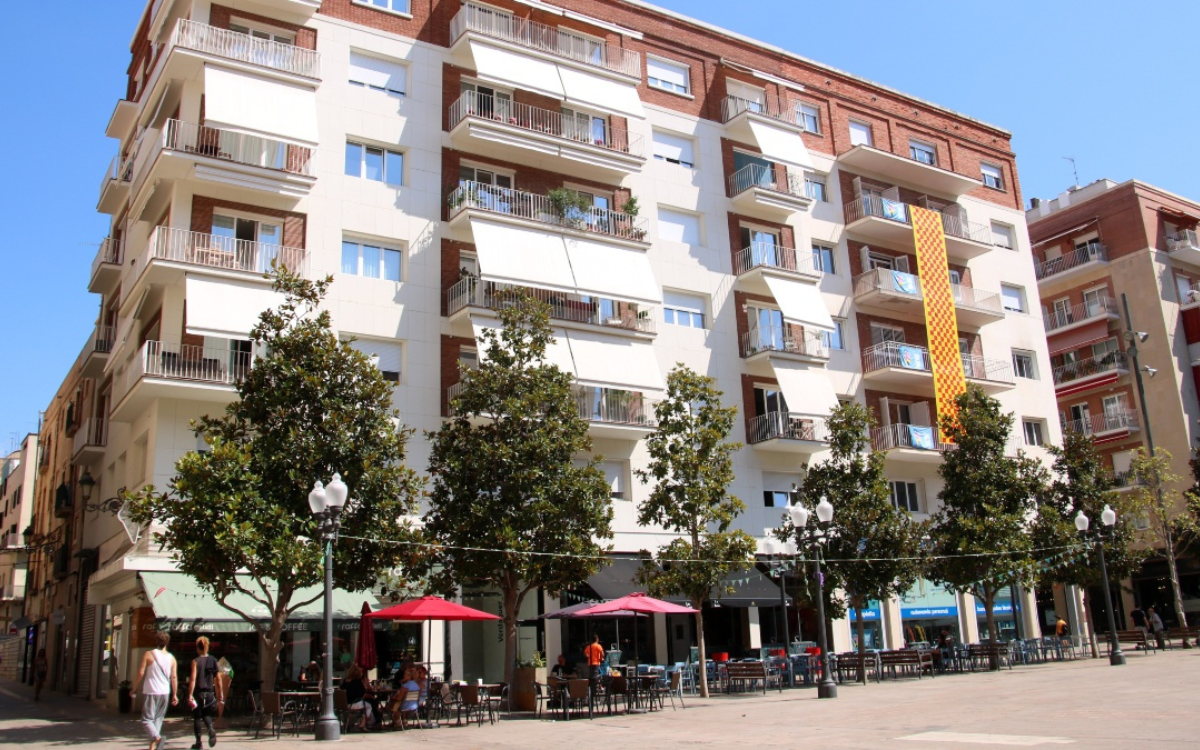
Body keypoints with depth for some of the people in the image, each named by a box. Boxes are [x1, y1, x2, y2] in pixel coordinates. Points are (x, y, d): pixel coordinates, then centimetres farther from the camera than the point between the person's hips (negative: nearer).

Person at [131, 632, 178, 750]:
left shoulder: (149, 654, -4)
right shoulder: (171, 658, 6)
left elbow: (141, 673, -7)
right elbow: (174, 677, 3)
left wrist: (134, 689, 5)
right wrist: (175, 695, 9)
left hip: (150, 692, -4)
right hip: (165, 693, 4)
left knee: (147, 719, -1)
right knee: (158, 719, 14)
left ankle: (157, 737, -26)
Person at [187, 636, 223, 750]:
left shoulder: (196, 661, -7)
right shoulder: (213, 661, 4)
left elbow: (193, 679, -15)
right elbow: (218, 680, 4)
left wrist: (190, 695, -15)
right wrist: (221, 696, 9)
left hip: (198, 693, -3)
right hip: (210, 693, 3)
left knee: (197, 717, 10)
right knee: (206, 714, 20)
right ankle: (211, 729, -8)